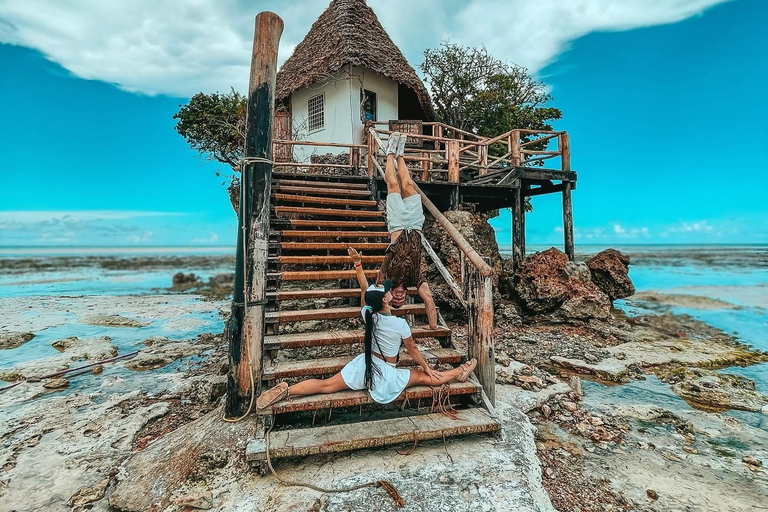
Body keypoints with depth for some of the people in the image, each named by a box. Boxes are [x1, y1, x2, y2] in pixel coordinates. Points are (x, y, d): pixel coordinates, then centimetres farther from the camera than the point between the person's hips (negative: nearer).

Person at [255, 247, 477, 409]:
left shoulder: (368, 314, -10)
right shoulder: (400, 324, -21)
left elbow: (364, 289, 5)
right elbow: (412, 350, -6)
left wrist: (357, 263, 7)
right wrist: (427, 367, 11)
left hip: (364, 365, 3)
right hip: (385, 374, -3)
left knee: (326, 384, 2)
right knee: (426, 377, 10)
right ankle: (460, 374, 25)